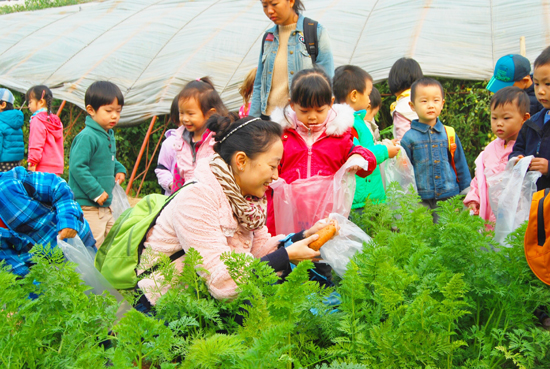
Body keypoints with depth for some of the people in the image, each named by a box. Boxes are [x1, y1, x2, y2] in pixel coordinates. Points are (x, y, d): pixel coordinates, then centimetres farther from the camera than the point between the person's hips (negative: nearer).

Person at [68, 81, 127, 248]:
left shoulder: (109, 136, 11)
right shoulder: (87, 137, -19)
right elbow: (77, 167, -24)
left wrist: (119, 169, 10)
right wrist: (96, 192, -23)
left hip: (105, 206, 10)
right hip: (87, 207, -10)